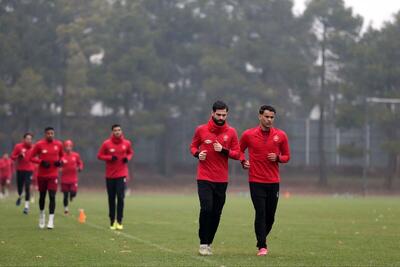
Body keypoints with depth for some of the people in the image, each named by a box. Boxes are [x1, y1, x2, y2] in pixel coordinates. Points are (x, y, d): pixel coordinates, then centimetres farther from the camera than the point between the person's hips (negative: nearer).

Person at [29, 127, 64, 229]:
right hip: (42, 175, 0)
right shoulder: (39, 144, -7)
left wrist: (60, 161, -6)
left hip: (53, 175, 0)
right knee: (42, 196, 13)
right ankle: (42, 213, 39)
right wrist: (41, 162, -18)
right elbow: (32, 157, -3)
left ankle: (51, 219, -12)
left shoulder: (58, 144, 0)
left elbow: (61, 155, 16)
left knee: (52, 196, -12)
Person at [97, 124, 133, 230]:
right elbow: (100, 155, 0)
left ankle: (119, 221, -8)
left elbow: (130, 153, 17)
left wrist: (127, 158, -6)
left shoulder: (127, 143, 0)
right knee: (111, 199, 6)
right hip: (110, 175, 0)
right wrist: (110, 158, -16)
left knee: (120, 197, -12)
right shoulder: (106, 143, -5)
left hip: (122, 174, 0)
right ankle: (112, 221, 16)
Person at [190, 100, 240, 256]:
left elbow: (237, 154, 4)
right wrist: (197, 154, -8)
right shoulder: (201, 130, 1)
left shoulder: (231, 132, 3)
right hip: (204, 178, -2)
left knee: (216, 213, 5)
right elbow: (193, 146, 13)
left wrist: (223, 150, -13)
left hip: (222, 180, 2)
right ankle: (203, 243, -5)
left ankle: (209, 243, 18)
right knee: (206, 209, -15)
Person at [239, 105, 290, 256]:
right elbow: (240, 150, 16)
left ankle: (262, 239, 32)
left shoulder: (281, 135, 2)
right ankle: (262, 246, -5)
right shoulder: (248, 134, -1)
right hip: (256, 181, -2)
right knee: (260, 213, -10)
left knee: (270, 216, 8)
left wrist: (278, 158, -10)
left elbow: (287, 156, 11)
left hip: (274, 181, 2)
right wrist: (243, 161, -2)